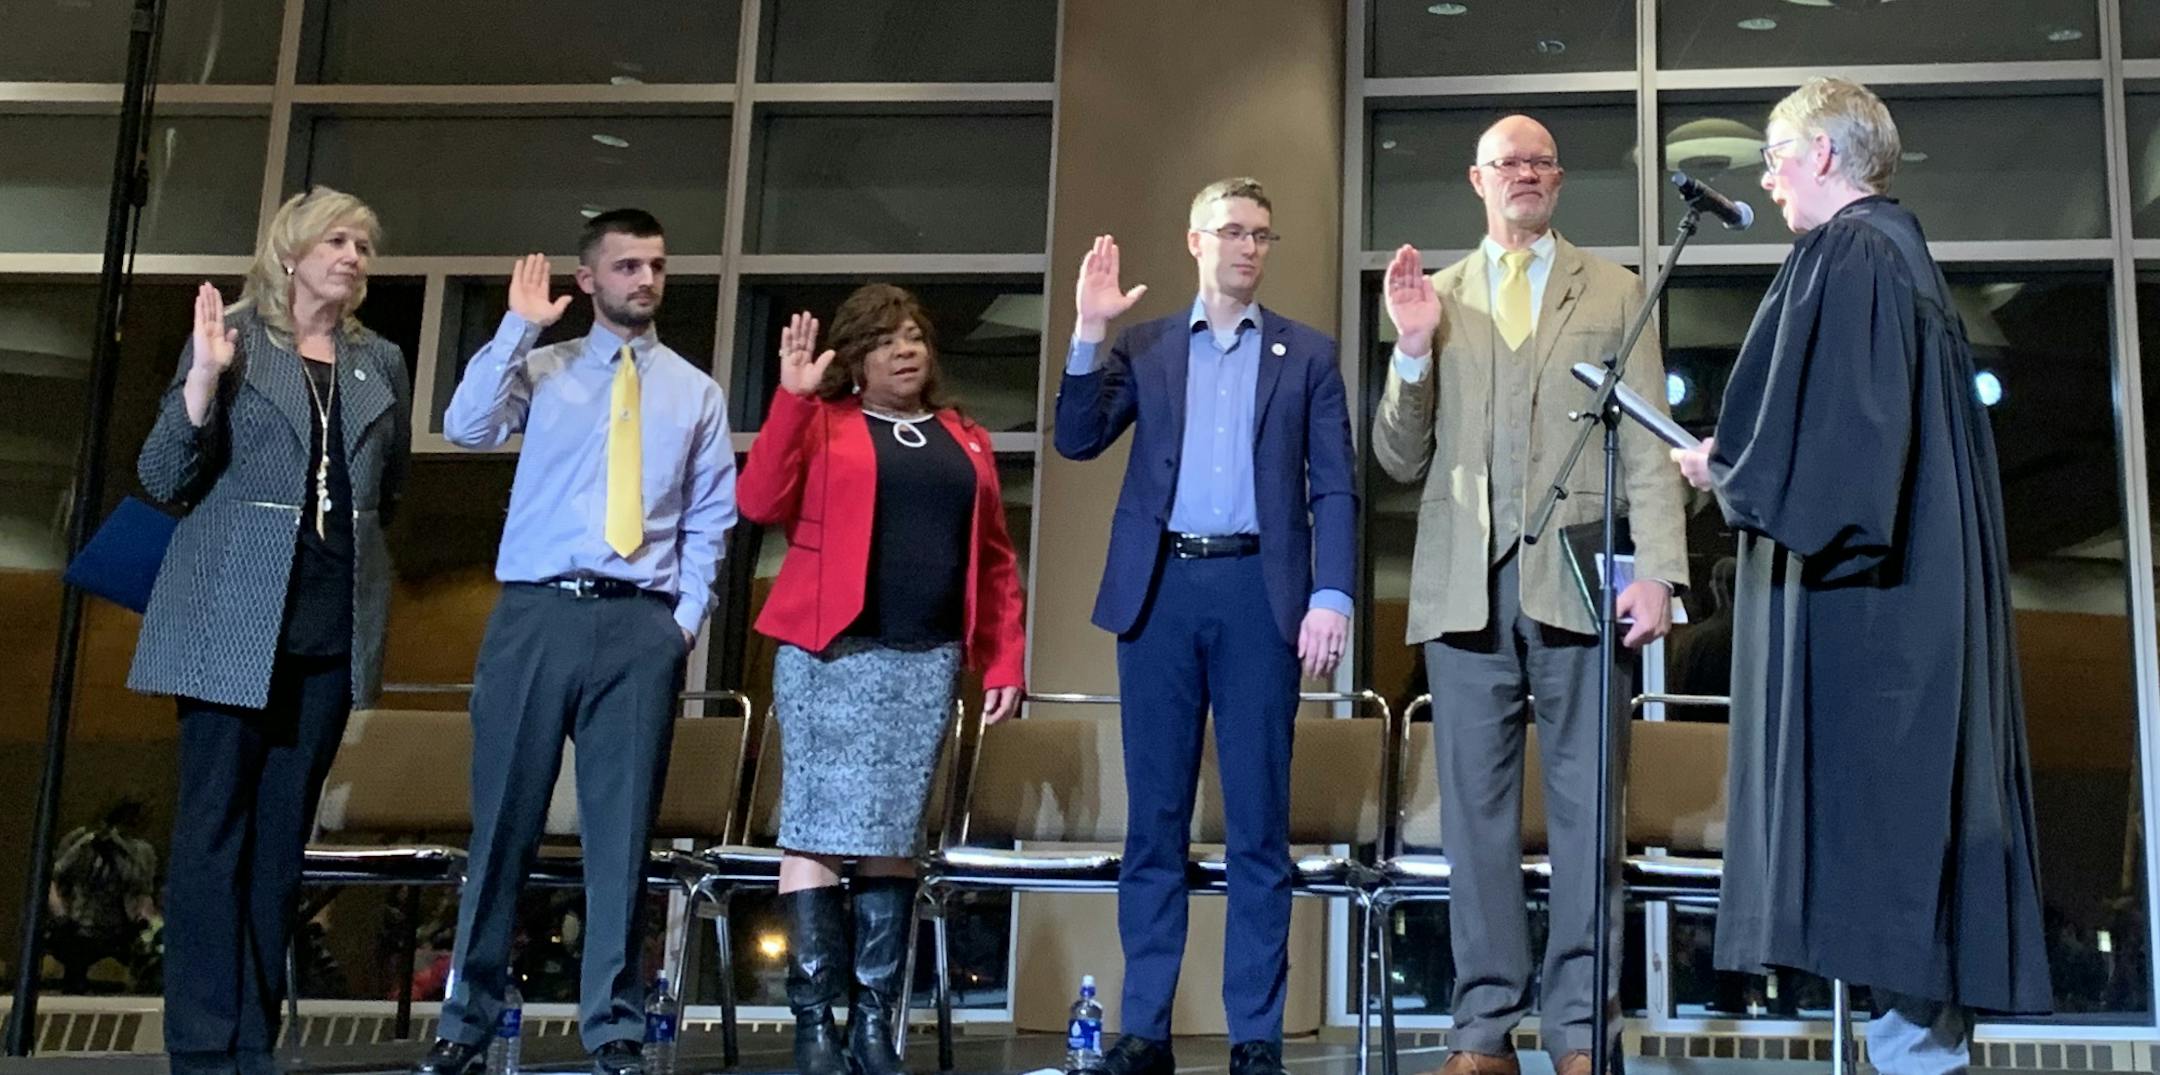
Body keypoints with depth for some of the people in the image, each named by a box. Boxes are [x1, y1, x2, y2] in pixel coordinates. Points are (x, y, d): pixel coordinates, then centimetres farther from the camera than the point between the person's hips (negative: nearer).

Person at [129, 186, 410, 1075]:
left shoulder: (382, 362, 13)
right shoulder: (230, 338, 1)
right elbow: (163, 479, -4)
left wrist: (347, 548, 10)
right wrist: (204, 379, -16)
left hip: (333, 623, 4)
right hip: (233, 617, -4)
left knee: (283, 834, 6)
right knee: (214, 828, -3)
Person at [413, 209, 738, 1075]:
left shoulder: (694, 391, 14)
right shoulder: (540, 369, 10)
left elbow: (710, 520, 12)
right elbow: (466, 428, -8)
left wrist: (687, 615, 1)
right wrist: (516, 328, -7)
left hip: (640, 622, 1)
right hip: (536, 612, -1)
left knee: (621, 828, 2)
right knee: (503, 819, 3)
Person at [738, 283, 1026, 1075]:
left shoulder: (966, 442, 17)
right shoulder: (822, 423, 6)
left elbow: (995, 560, 16)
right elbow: (760, 503, -8)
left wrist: (1004, 659, 8)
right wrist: (792, 397, -12)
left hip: (928, 660, 4)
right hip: (831, 652, -3)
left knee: (894, 839, 5)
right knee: (820, 831, -5)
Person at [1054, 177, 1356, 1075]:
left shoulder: (1308, 353, 10)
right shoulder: (1143, 345, 13)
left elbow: (1334, 488, 4)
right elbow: (1077, 440, 1)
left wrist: (1331, 597, -8)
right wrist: (1088, 332, -8)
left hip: (1260, 590, -1)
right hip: (1161, 588, 1)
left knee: (1258, 823, 2)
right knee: (1154, 820, 4)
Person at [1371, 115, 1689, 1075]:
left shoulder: (1615, 293, 12)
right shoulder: (1432, 297, 14)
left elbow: (1647, 446, 3)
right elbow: (1401, 459, 10)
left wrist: (1656, 568, -10)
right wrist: (1413, 348, -5)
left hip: (1578, 578, -1)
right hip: (1465, 585, 1)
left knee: (1585, 812, 0)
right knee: (1475, 813, 3)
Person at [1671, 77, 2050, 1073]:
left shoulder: (1843, 255, -11)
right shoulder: (1908, 253, 19)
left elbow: (1814, 425, -19)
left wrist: (1720, 465, -3)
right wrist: (1736, 463, 18)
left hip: (1862, 588, -10)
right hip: (1931, 582, 10)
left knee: (1867, 799, -8)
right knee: (1920, 801, 10)